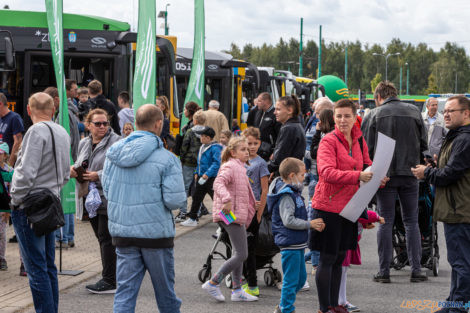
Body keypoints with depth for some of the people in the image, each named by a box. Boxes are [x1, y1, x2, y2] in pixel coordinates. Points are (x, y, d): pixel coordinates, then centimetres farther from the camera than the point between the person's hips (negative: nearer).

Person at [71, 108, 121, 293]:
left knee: (106, 238, -10)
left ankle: (109, 282, -8)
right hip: (92, 197, 8)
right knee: (102, 238, 12)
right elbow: (80, 165, 26)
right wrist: (74, 169, 3)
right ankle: (111, 277, 21)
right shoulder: (84, 143, 15)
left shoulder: (116, 142, -10)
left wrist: (98, 175, -19)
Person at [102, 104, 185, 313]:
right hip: (156, 233, -4)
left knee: (125, 290, 5)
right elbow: (175, 200, -15)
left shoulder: (114, 153, 3)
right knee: (164, 289, 12)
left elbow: (107, 190, 8)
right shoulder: (166, 159, -12)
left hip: (122, 232, 4)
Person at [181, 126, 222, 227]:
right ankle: (192, 219, 25)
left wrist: (206, 175, -29)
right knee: (196, 197, 15)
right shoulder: (202, 147, 10)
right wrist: (197, 173, 19)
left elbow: (216, 163, -25)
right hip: (201, 177, 9)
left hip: (211, 178, -9)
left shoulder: (215, 148, -18)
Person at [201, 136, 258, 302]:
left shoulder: (239, 167, 19)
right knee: (241, 255, -11)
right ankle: (213, 283, -6)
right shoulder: (230, 167, -13)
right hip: (232, 215, -11)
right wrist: (226, 200, -42)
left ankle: (237, 290, 21)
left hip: (237, 215, 11)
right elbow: (218, 183, -29)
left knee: (238, 254, 15)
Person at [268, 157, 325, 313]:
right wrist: (310, 224, -16)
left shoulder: (294, 193, 15)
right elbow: (288, 221, -23)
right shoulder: (286, 196, -17)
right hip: (290, 243, -10)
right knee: (291, 279, -4)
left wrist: (314, 224, 11)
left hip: (297, 244, 10)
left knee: (301, 277, 17)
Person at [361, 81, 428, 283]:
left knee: (385, 222, 4)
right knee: (411, 222, 10)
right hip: (410, 174, 2)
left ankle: (384, 271, 4)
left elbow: (366, 148, -6)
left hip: (385, 175, -2)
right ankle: (416, 270, 7)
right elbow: (423, 144, 9)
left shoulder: (374, 115, -4)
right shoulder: (414, 111, 4)